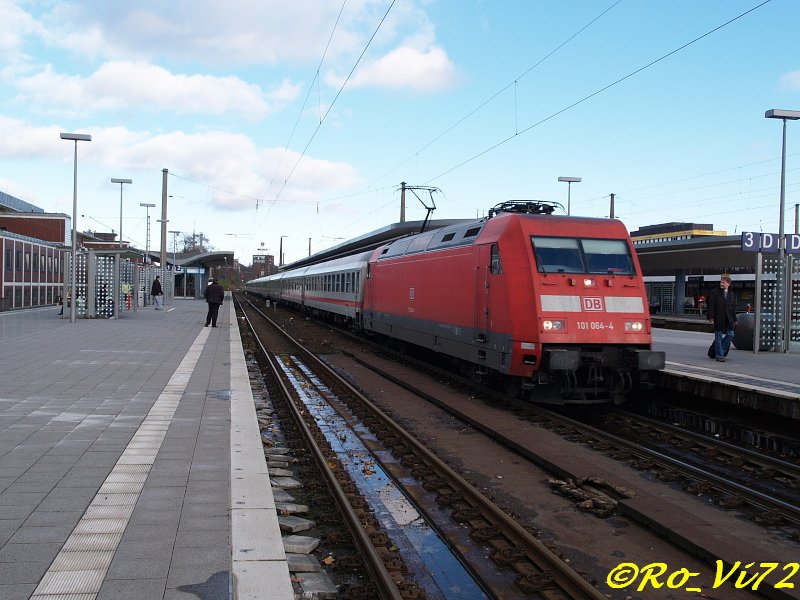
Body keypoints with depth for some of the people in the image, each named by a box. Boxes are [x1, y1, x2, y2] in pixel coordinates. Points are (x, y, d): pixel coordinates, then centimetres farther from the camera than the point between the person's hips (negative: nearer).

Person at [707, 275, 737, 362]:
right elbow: (710, 305, -5)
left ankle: (717, 351, 18)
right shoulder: (714, 292, -1)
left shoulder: (732, 294, 13)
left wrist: (734, 319, 12)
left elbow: (733, 307, 16)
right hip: (718, 318, -5)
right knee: (718, 337, -1)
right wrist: (711, 317, -13)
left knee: (730, 335, 2)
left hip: (729, 319, 5)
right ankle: (719, 355, 5)